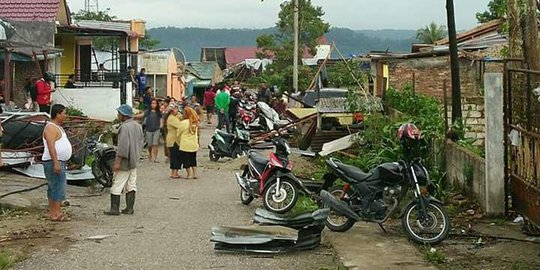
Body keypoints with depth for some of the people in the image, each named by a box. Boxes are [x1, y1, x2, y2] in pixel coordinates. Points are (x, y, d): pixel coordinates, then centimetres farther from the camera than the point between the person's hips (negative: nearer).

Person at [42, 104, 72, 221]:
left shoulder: (57, 127, 17)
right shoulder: (50, 128, -15)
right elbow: (51, 146, -24)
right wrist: (56, 163, -29)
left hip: (59, 162, 11)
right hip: (53, 162, -11)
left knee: (53, 188, 11)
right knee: (58, 187, -11)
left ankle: (52, 212, 15)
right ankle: (56, 214, -11)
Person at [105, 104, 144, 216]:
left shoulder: (125, 127, -19)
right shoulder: (138, 126, 8)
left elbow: (123, 146, -23)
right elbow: (141, 141, 16)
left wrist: (118, 162, -22)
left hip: (125, 162, -9)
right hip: (135, 161, 9)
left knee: (117, 185, -1)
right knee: (131, 185, 12)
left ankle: (114, 209, 1)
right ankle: (129, 208, 15)